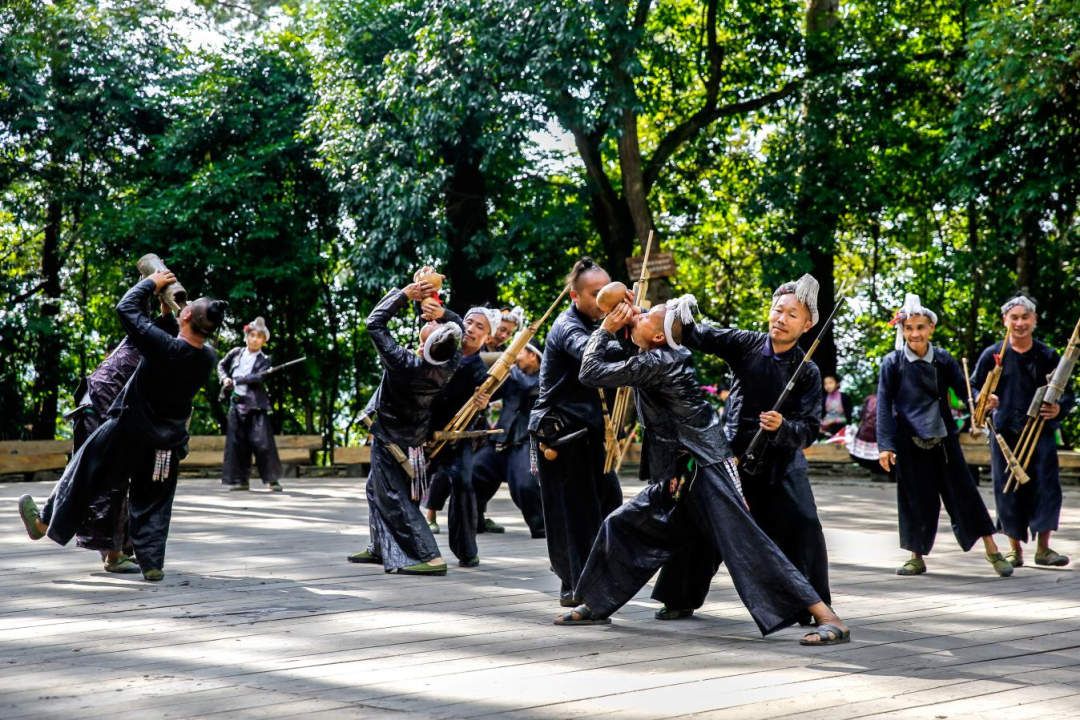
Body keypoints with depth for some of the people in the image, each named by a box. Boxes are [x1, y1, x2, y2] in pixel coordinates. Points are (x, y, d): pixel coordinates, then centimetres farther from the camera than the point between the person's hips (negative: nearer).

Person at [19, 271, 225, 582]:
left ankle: (46, 522, 26)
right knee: (153, 503, 14)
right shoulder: (208, 358, -12)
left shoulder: (164, 347, -29)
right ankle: (152, 563, 12)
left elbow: (126, 308, -18)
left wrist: (151, 284, -4)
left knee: (84, 472, 13)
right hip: (168, 444, 5)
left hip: (129, 433, -5)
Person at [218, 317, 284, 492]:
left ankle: (272, 479, -5)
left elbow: (258, 378, -18)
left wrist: (236, 380, -17)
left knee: (262, 442, -11)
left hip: (256, 405, -4)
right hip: (236, 404, 4)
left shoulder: (264, 360, -2)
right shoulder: (236, 353, 8)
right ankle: (240, 480, 9)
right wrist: (224, 378, 4)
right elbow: (221, 365, 23)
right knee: (237, 443, 3)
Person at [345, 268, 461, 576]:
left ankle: (431, 557, -11)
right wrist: (439, 310, -22)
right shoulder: (451, 364, -19)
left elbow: (375, 322, -26)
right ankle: (379, 547, 32)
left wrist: (407, 293, -23)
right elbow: (457, 325, -1)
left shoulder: (404, 364, -34)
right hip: (414, 435, 7)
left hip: (390, 438, -7)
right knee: (376, 487, 23)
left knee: (394, 497, -3)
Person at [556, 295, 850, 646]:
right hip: (678, 476, 10)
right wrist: (629, 315, 15)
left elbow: (590, 372, -13)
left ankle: (829, 619, -15)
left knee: (747, 545, -14)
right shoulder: (670, 357, 10)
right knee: (621, 525, 13)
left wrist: (606, 328, -1)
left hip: (705, 471, -10)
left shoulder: (656, 363, -17)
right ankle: (596, 605, 28)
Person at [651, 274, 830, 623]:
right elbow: (697, 335, -7)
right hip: (732, 453, 1)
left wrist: (782, 427, -33)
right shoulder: (745, 345, -6)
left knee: (804, 528, -14)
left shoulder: (808, 372, -9)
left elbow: (809, 430, -12)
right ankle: (681, 599, 20)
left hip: (781, 462, -1)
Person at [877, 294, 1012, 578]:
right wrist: (885, 445, -8)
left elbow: (963, 386, 4)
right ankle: (917, 557, 20)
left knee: (964, 492, 2)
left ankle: (992, 551, 8)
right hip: (910, 442, -1)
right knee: (916, 500, 5)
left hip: (944, 438, 1)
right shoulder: (893, 363, -2)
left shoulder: (943, 359, 4)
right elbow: (884, 405, -2)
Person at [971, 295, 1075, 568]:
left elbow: (1068, 395, 8)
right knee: (1008, 493, 2)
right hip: (1005, 433, 0)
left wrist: (1059, 409, -14)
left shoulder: (1048, 356, 5)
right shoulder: (992, 355, 4)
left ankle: (1043, 548, 5)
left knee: (1047, 489, -7)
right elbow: (972, 388, 9)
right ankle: (1015, 549, 15)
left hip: (1041, 433, 0)